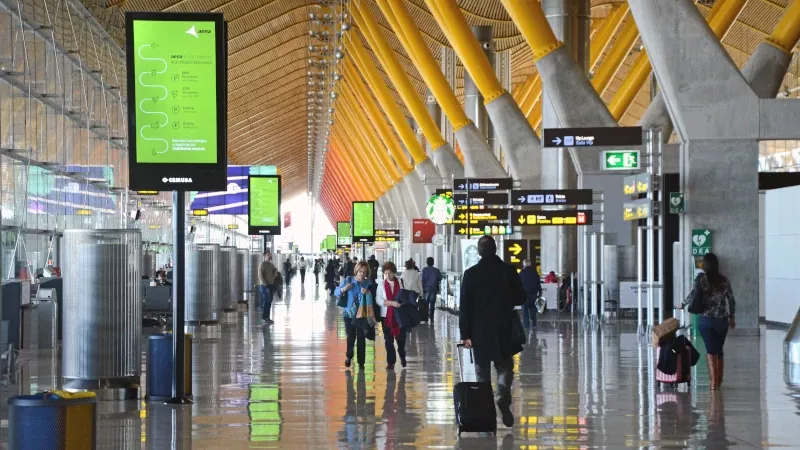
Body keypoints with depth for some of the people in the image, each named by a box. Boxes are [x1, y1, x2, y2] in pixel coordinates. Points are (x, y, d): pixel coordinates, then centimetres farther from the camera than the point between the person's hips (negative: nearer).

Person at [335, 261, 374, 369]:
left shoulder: (368, 283, -1)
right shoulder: (348, 280, -2)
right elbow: (336, 292, 1)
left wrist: (368, 293, -24)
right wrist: (344, 288, -18)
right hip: (349, 313, 0)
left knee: (361, 338, 1)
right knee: (351, 337, 0)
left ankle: (361, 361, 13)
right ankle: (349, 356, 26)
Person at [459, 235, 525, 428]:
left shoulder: (471, 274, -5)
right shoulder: (508, 270, -4)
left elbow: (465, 306, -5)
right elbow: (520, 298, 2)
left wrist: (465, 334, -2)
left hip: (480, 331, 0)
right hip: (504, 330, 0)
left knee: (483, 371, 9)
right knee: (505, 367, 12)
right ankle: (503, 397, -14)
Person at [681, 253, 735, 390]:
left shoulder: (701, 278, -6)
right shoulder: (724, 280, 2)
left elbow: (693, 295, -11)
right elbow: (731, 300, 5)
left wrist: (683, 304, 7)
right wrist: (732, 317, 17)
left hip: (706, 319, -3)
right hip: (722, 320, 3)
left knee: (710, 351, -1)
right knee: (719, 350, 15)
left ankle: (713, 381, -9)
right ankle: (719, 380, 22)